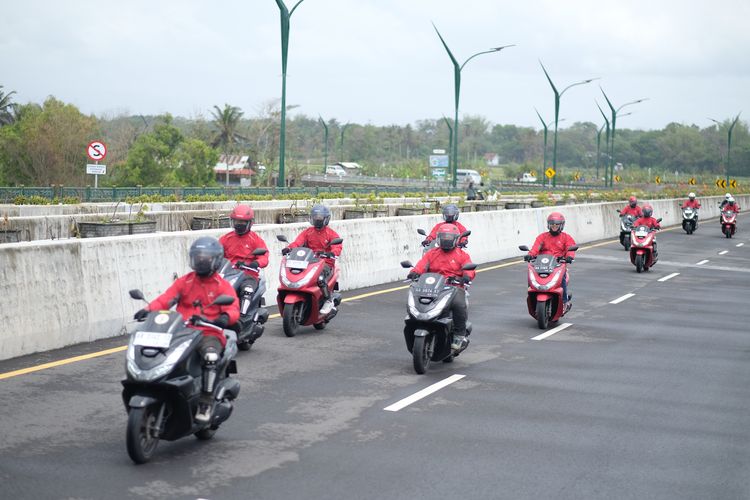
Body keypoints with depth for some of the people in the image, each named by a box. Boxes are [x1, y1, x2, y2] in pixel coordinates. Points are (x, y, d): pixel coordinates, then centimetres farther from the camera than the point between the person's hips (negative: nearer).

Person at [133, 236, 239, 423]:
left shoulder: (223, 286, 8)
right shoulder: (185, 282, 17)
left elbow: (233, 309, -6)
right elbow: (166, 299, 4)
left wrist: (226, 317, -31)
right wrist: (148, 309, -16)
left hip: (210, 333, -3)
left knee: (210, 356, -36)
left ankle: (206, 402, -27)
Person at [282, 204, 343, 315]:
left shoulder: (331, 234, 5)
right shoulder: (308, 232, 16)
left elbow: (337, 247, -11)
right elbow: (298, 241, 0)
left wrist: (332, 253, -35)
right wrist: (289, 248, -22)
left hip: (325, 262, -4)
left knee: (320, 277, -35)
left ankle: (329, 301, -20)